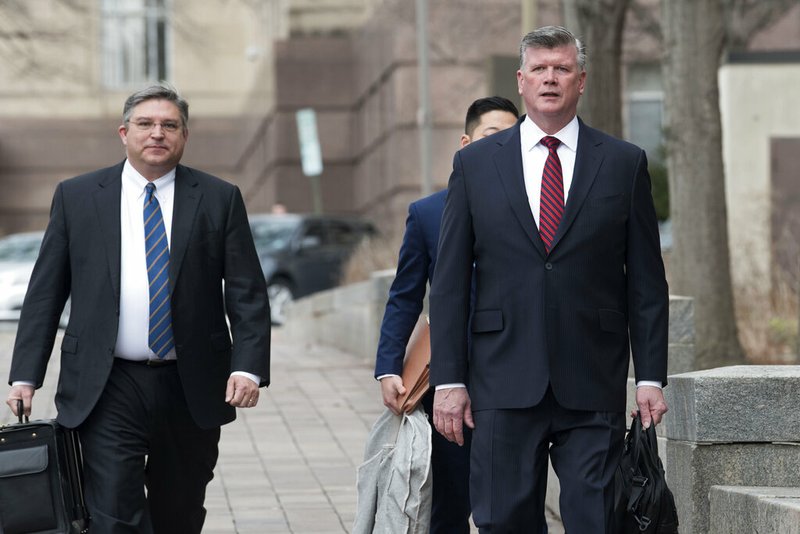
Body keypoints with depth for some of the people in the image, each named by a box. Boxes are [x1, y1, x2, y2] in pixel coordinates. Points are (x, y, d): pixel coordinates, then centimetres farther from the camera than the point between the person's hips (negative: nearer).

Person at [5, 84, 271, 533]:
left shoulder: (219, 199, 4)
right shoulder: (76, 197, 5)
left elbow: (248, 294, 1)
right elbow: (45, 292, 7)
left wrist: (248, 367, -13)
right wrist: (26, 376, 0)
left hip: (191, 390, 1)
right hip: (108, 390, -1)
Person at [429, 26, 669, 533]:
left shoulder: (624, 163, 7)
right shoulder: (475, 164, 8)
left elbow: (647, 282, 7)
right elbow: (450, 282, 6)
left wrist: (651, 377, 0)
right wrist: (448, 379, -1)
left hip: (593, 388, 0)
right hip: (504, 387, 1)